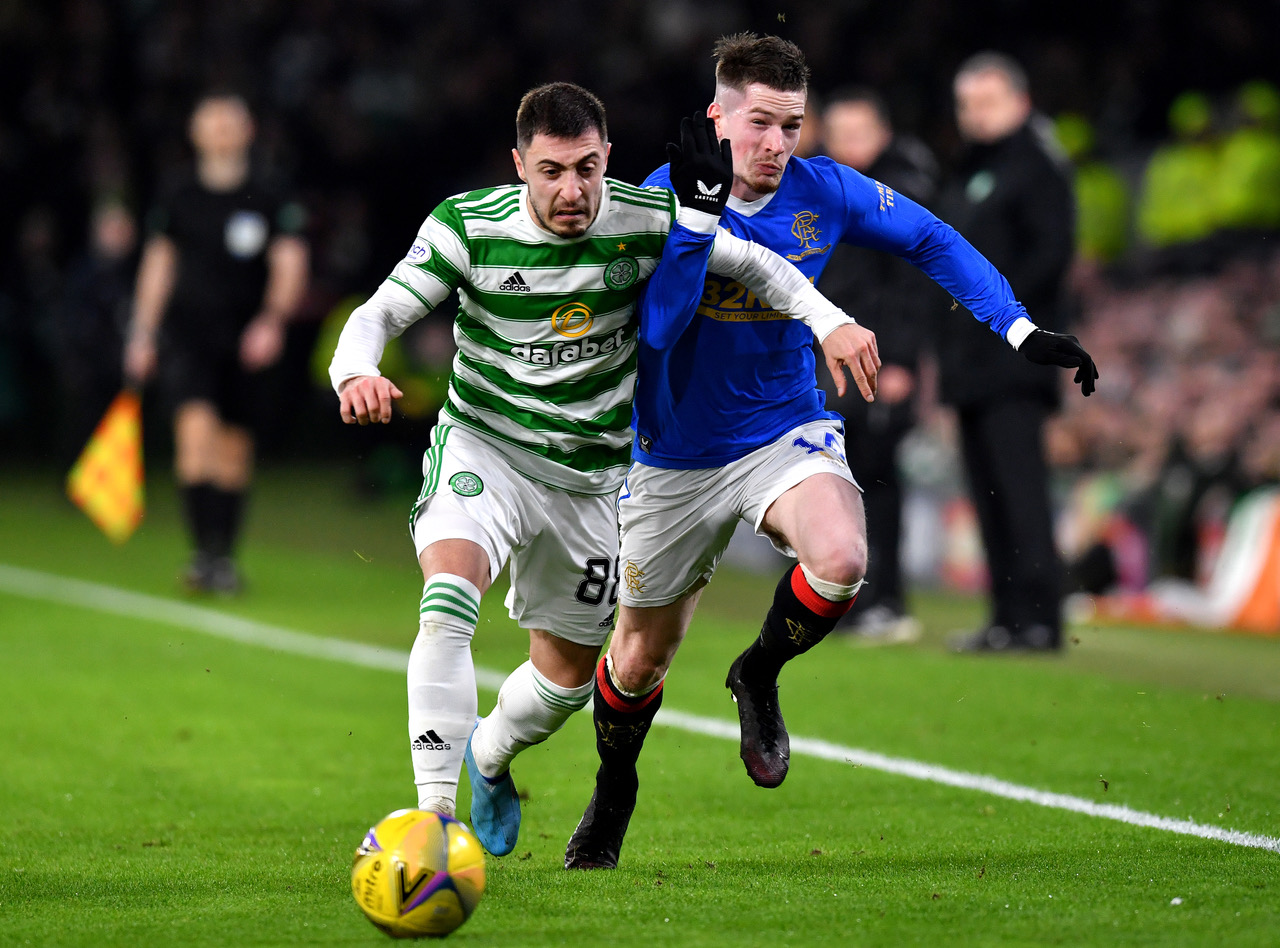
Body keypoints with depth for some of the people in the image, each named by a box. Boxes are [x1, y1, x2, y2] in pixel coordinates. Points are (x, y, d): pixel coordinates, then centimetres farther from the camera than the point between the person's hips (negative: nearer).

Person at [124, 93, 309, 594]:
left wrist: (272, 321, -19)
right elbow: (157, 267, 16)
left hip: (245, 342, 0)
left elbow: (290, 269, -3)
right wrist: (142, 335, 13)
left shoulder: (269, 201, 3)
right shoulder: (179, 202, 8)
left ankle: (223, 558, 17)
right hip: (186, 335, 0)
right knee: (196, 425, -21)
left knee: (233, 452, 4)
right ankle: (204, 552, -22)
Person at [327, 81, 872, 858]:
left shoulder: (646, 222, -12)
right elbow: (379, 314, -13)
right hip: (482, 450, -3)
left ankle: (490, 755, 48)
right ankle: (436, 813, -29)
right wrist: (357, 373, -35)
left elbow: (755, 265, 1)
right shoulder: (468, 226, -15)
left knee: (568, 676, 13)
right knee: (448, 603, -31)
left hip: (589, 474, 3)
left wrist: (828, 320, -13)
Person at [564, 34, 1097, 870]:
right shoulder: (665, 197, -17)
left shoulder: (825, 194, -9)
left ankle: (759, 676, 0)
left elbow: (932, 241, 6)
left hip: (788, 434, 1)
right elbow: (652, 319, -31)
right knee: (641, 658, 11)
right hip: (677, 452, -1)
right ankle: (613, 792, 43)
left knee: (842, 560, -32)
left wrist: (1020, 332, -2)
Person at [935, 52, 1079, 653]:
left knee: (1017, 485, -13)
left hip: (1012, 356, -9)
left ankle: (1037, 619, -14)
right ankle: (1008, 616, 12)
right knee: (988, 490, 9)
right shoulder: (969, 172, 22)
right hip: (971, 360, 9)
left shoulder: (1036, 165, -6)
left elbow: (1052, 250, -15)